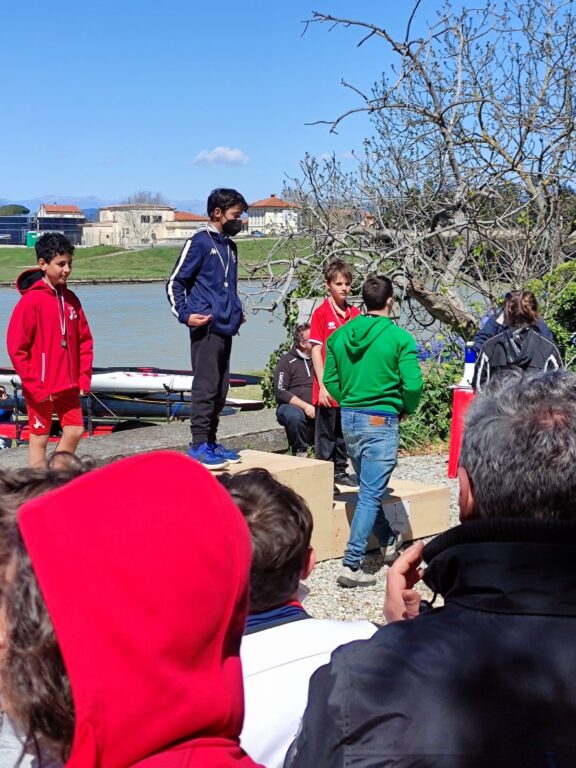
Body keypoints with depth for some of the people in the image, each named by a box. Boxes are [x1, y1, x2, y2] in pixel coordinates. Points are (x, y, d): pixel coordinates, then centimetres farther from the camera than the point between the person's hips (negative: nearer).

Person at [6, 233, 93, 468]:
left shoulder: (70, 299, 6)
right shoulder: (31, 300, -13)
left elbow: (84, 341, 12)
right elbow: (16, 348, -14)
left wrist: (84, 378, 4)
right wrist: (35, 387, -15)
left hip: (68, 386, 6)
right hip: (41, 389, -6)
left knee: (75, 431, 8)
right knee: (39, 438, 4)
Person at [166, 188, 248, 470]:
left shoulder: (230, 246, 19)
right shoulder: (199, 242, -6)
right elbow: (174, 283, -7)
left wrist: (237, 312, 17)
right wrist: (185, 315, -17)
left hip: (226, 328, 8)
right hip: (206, 327, -8)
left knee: (220, 389, 10)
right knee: (206, 386, -10)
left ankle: (211, 441, 17)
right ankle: (199, 445, -7)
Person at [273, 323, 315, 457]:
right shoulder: (287, 361, 1)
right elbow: (280, 391, -7)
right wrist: (305, 406, -16)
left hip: (318, 407, 4)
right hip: (293, 406, -4)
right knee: (294, 415, -38)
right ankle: (300, 451, -12)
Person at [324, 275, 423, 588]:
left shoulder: (341, 335, 3)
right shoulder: (399, 337, -12)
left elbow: (330, 379, 7)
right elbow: (413, 384, -16)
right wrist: (406, 409, 2)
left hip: (348, 418, 6)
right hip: (381, 421, -6)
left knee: (369, 486, 22)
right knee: (371, 494, -2)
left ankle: (388, 541, 40)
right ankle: (351, 565, -4)